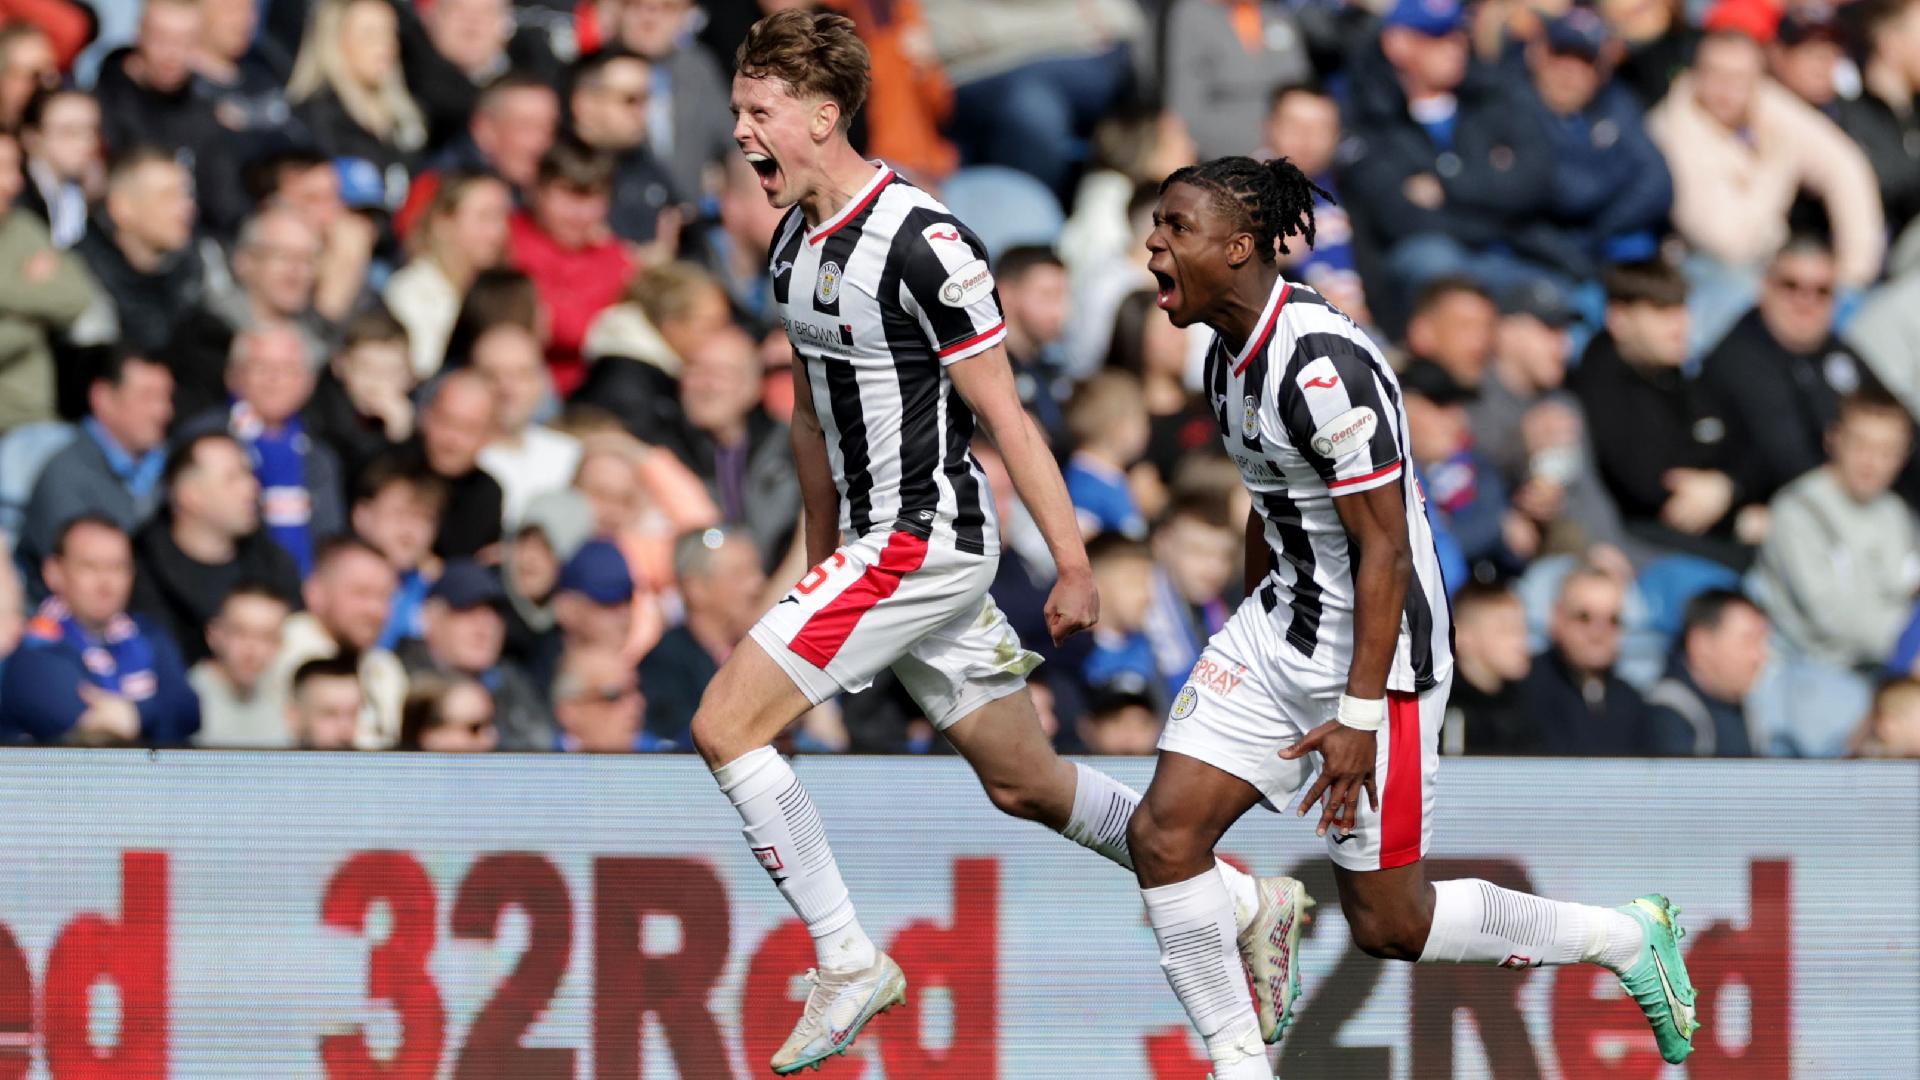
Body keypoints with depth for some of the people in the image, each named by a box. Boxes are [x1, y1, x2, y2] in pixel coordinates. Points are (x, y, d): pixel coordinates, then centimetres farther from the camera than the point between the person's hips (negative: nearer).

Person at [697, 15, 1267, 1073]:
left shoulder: (920, 242, -19)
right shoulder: (795, 241, 8)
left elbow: (1004, 416, -17)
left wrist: (1071, 563, -15)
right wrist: (820, 566, 24)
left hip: (925, 540, -9)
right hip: (874, 546, 9)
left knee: (725, 722, -13)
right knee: (1025, 785, 17)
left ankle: (849, 964, -7)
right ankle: (1239, 900, 30)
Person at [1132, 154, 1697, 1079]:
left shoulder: (1323, 364, -24)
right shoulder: (1228, 358, 5)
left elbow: (1385, 551, -23)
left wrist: (1359, 715, -25)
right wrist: (1246, 650, 27)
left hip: (1377, 647, -8)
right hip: (1280, 627, 9)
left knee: (1385, 922, 1)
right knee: (1162, 833, -7)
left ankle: (1628, 938, 20)